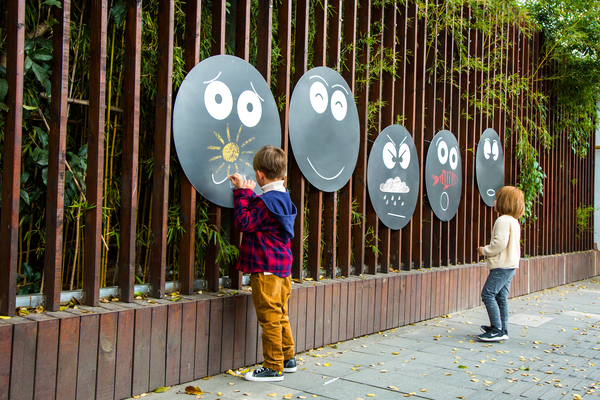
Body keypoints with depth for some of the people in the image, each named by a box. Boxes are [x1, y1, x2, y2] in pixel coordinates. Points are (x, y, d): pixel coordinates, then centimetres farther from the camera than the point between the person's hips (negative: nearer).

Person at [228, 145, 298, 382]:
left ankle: (273, 368, 5)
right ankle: (288, 359, 28)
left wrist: (242, 193, -8)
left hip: (266, 268, -10)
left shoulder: (266, 201, -17)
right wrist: (246, 192, 18)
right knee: (280, 316, 18)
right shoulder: (283, 197, 12)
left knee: (269, 317, -3)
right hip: (282, 266, 10)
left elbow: (243, 222, -16)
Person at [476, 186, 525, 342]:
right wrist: (487, 250, 15)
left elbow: (500, 243, -25)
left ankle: (497, 330, -11)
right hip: (510, 265, 11)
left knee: (488, 294, -10)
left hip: (501, 266, -11)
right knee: (501, 297, 13)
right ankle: (502, 330, 18)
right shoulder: (514, 221, 18)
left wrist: (485, 251, -10)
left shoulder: (503, 220, -16)